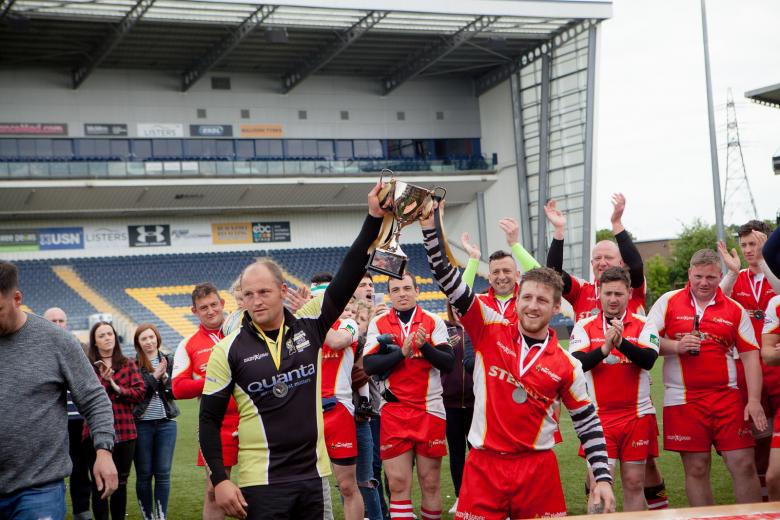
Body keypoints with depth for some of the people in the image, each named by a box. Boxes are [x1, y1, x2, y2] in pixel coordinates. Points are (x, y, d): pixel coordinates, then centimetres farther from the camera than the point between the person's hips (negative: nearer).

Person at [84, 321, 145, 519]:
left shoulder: (128, 365, 9)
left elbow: (140, 393, 0)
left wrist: (117, 388, -11)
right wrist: (103, 381, -16)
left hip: (125, 432, 2)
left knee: (121, 482, 10)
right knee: (99, 484, 1)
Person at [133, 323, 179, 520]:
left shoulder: (169, 360, 6)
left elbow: (176, 392, 2)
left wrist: (165, 378, -14)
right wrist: (154, 376, -16)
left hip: (166, 423, 2)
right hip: (141, 424, -2)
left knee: (163, 474, 4)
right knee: (144, 474, 5)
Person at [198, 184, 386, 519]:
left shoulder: (309, 328, 2)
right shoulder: (229, 350, -3)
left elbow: (347, 280, -3)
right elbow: (209, 419, 0)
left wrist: (374, 218, -9)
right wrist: (220, 480, -7)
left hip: (314, 474, 3)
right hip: (262, 482, -3)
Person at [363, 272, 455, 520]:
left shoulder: (434, 322, 3)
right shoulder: (378, 324, 5)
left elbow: (449, 363, -5)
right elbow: (369, 365, -7)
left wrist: (425, 346, -20)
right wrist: (402, 352, -17)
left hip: (430, 411, 0)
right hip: (393, 412, 0)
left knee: (430, 483, 4)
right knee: (398, 485, -1)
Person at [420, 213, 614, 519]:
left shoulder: (567, 366, 0)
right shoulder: (490, 332, 0)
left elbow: (588, 425, 7)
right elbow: (447, 279, -5)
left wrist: (603, 479, -1)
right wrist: (430, 226, -14)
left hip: (538, 470, 0)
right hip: (483, 467, 0)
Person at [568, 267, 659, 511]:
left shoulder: (643, 325, 2)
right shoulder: (584, 327, 2)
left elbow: (648, 360, -14)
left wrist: (621, 343, -29)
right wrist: (604, 348, -27)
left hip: (637, 415, 1)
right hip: (598, 416, -1)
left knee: (634, 483, 6)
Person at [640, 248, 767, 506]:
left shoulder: (735, 309, 7)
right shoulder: (668, 301, 3)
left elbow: (750, 355, 4)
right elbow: (646, 340, 1)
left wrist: (754, 400, -5)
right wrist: (676, 346, -16)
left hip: (727, 397, 1)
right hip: (683, 399, -1)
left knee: (743, 465, -2)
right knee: (696, 469, 4)